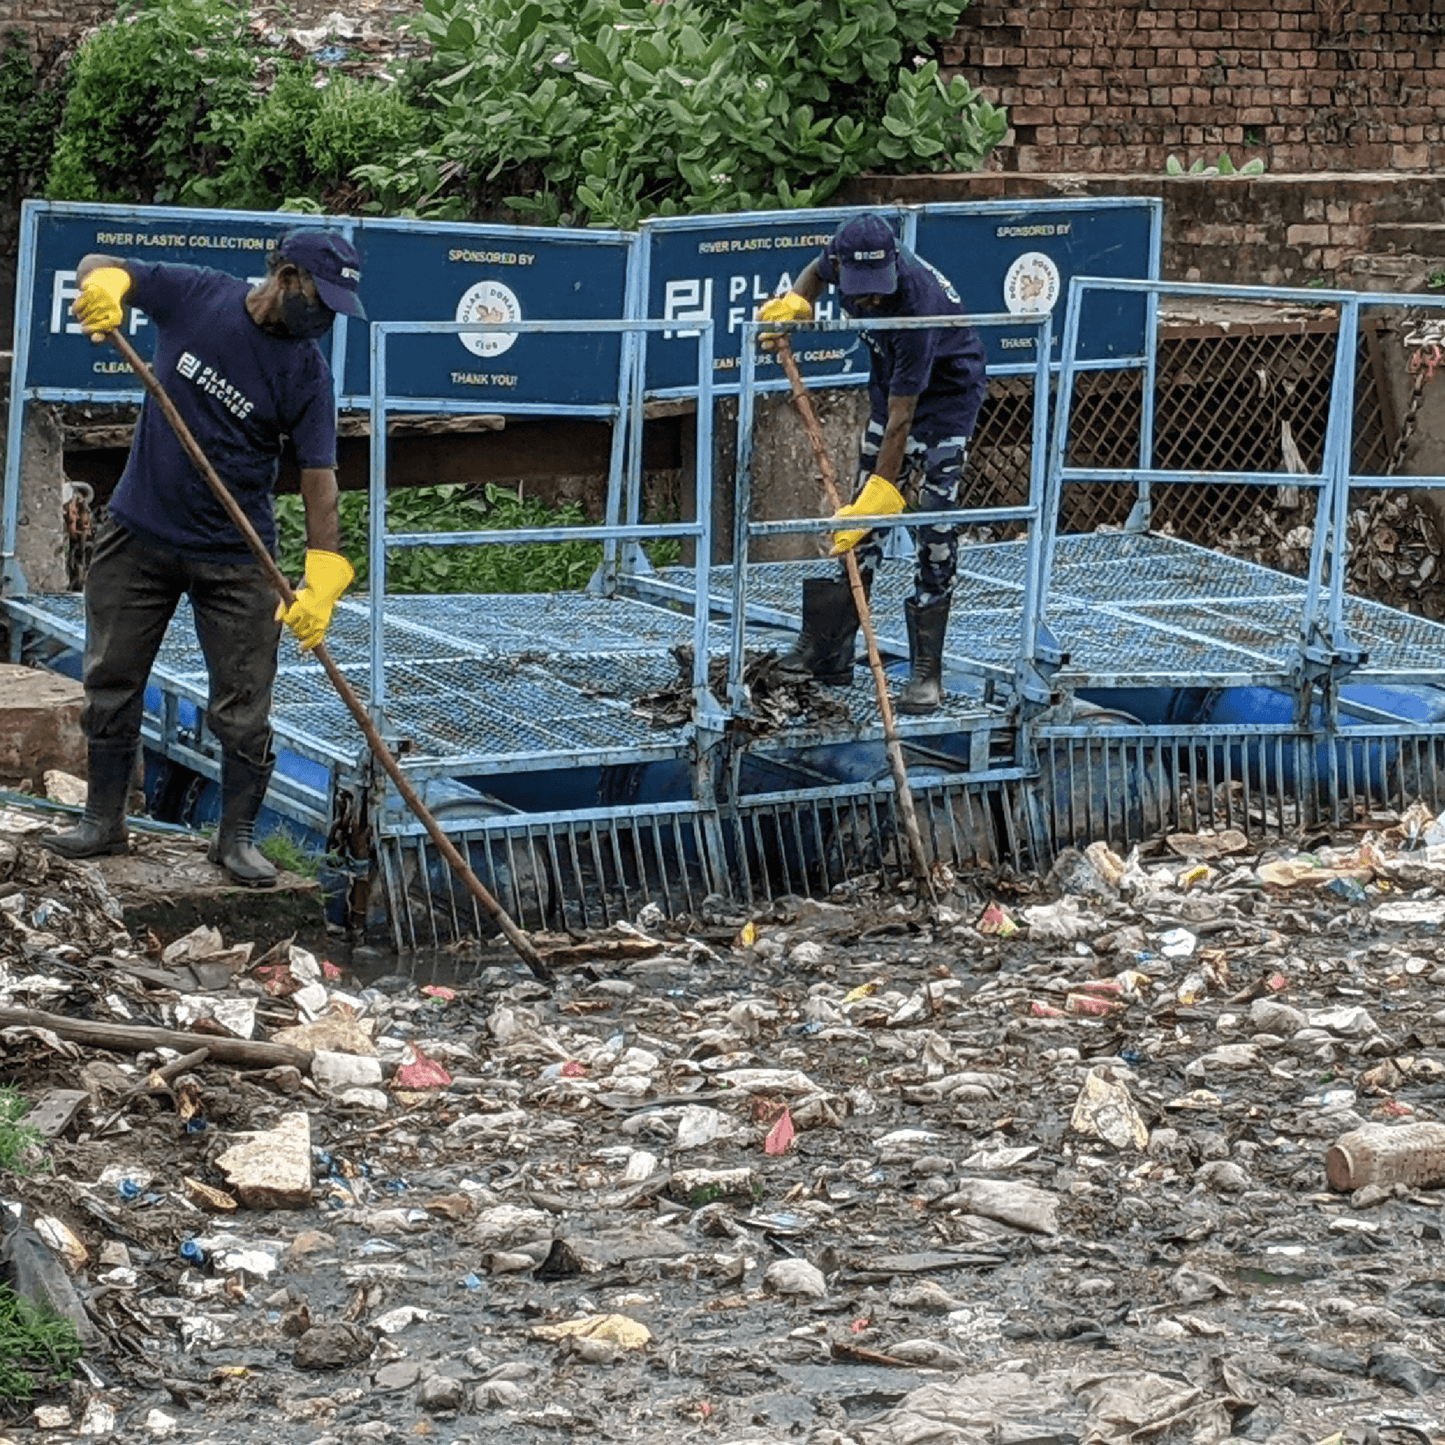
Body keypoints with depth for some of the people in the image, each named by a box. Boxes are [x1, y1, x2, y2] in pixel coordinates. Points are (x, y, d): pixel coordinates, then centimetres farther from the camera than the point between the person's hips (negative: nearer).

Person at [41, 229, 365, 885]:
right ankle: (104, 819, 23)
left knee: (243, 705, -1)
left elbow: (319, 475, -15)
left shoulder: (307, 371, -11)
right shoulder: (195, 295, -9)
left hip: (236, 556, -1)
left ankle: (236, 836, 14)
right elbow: (99, 267, -2)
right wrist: (104, 284, -28)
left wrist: (323, 576, -27)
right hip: (139, 534, 2)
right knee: (111, 682, 9)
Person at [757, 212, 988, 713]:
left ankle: (926, 672, -8)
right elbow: (819, 269, 9)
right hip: (893, 382, 7)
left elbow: (901, 419, -36)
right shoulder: (844, 257, -21)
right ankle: (826, 653, 8)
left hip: (948, 393, -7)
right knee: (861, 522, 4)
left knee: (934, 526, -13)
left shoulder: (916, 305, -39)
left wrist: (880, 493, -36)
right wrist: (797, 301, -13)